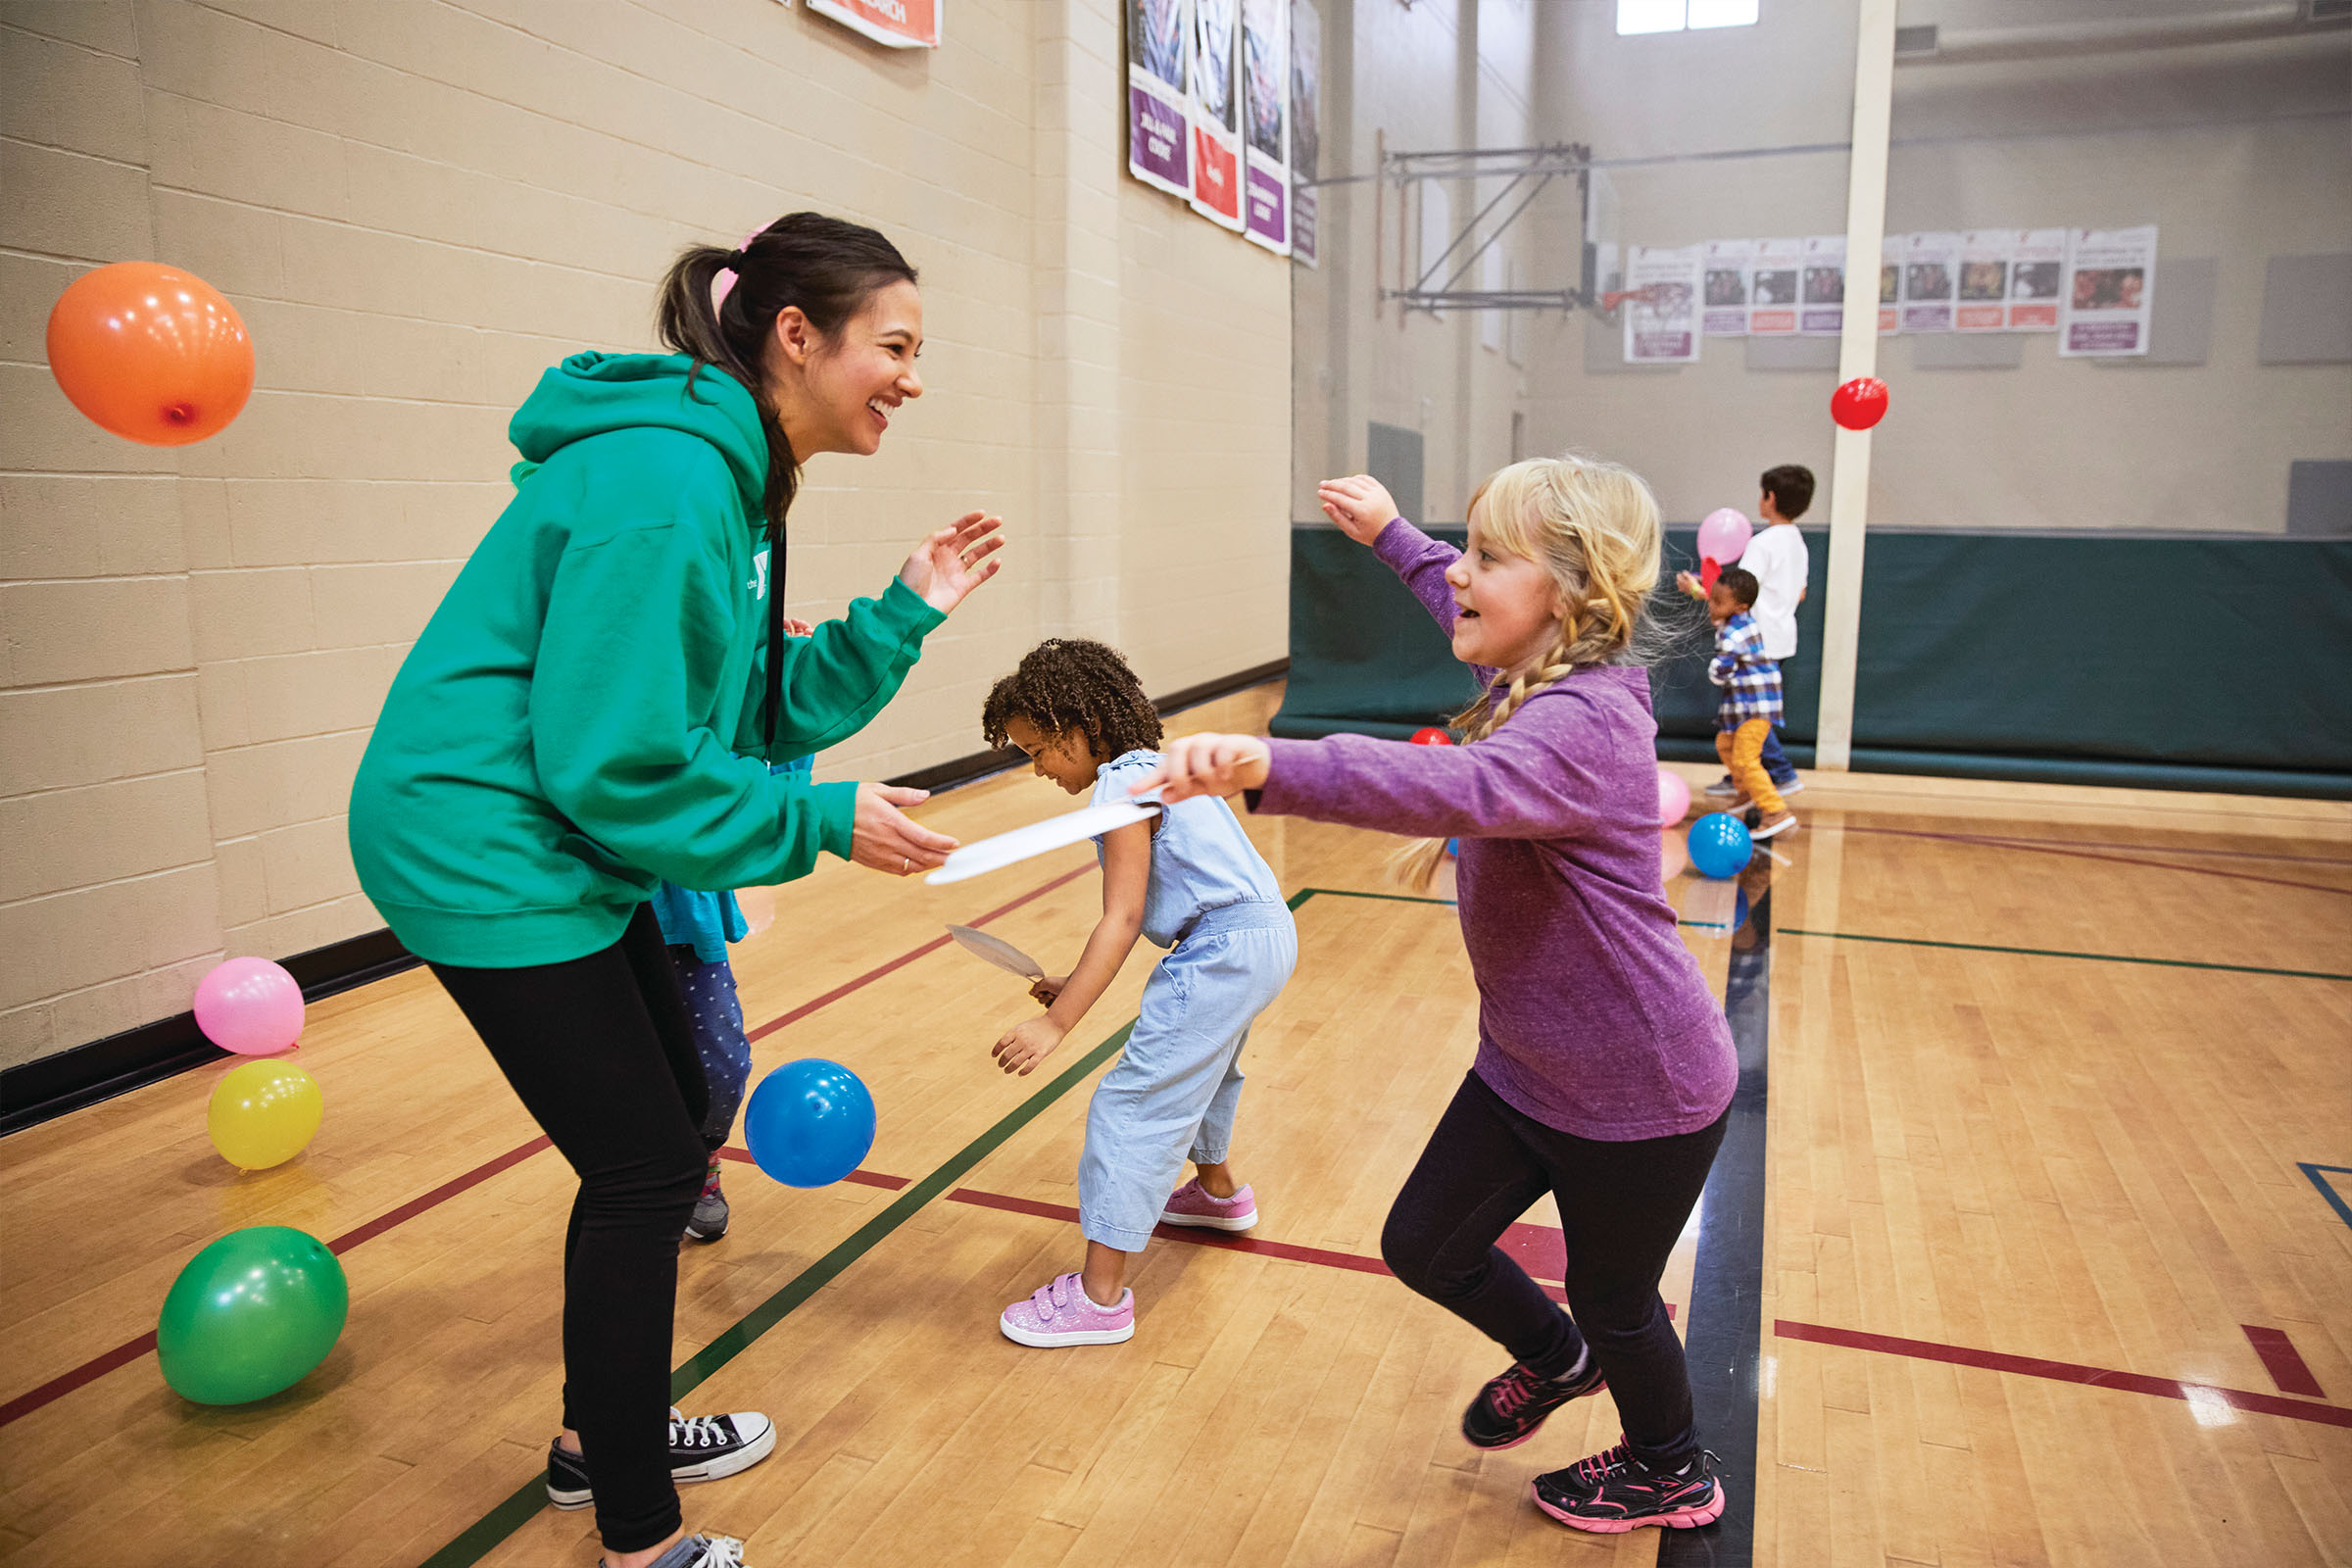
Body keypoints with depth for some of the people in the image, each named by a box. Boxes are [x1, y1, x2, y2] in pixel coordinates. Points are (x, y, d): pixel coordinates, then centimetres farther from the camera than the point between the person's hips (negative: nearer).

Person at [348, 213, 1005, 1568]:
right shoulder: (663, 483, -24)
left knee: (668, 1129, 18)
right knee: (644, 1171, -2)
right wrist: (824, 821, -19)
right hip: (486, 852, -10)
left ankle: (603, 1433, 38)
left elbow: (761, 712, 7)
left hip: (558, 846, 10)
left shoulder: (725, 472, 7)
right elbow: (613, 765, -25)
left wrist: (906, 613, 0)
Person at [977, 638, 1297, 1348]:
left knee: (1131, 1107, -8)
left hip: (1224, 953, -11)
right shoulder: (1148, 766, 15)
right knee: (1201, 1068, 34)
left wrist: (1056, 1022, -26)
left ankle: (1101, 1296, -4)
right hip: (1261, 935, 11)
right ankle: (1218, 1189, 58)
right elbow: (1136, 915, 14)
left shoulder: (1122, 787, -15)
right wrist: (1076, 983, 10)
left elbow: (1122, 919, -23)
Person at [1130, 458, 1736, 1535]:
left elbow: (1465, 787, -52)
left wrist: (1271, 768, -65)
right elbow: (1467, 614, 24)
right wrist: (1390, 535, 35)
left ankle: (1672, 1475, 47)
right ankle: (1553, 1357, 46)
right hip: (1527, 1071, 8)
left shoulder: (1583, 722, -30)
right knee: (1425, 1246, 14)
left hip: (1638, 1094, -8)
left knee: (1611, 1298, 15)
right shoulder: (1537, 677, -1)